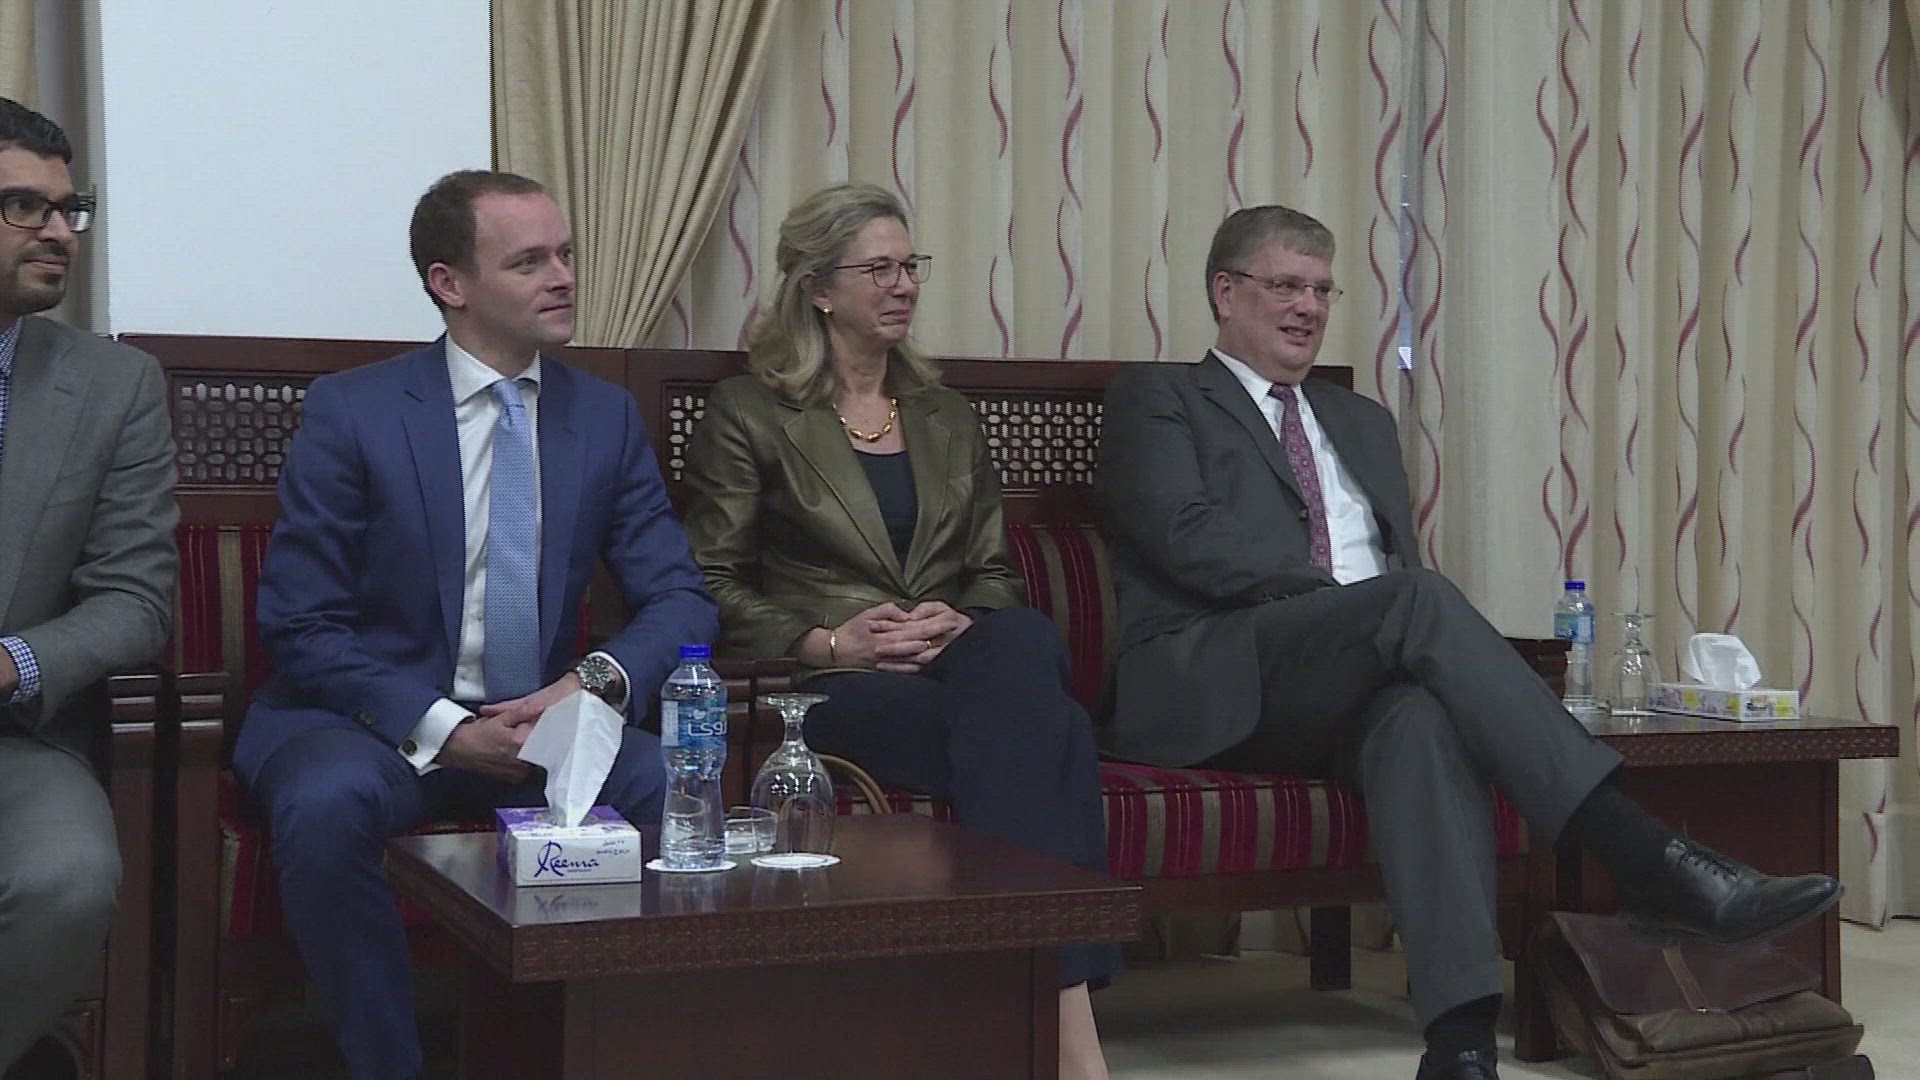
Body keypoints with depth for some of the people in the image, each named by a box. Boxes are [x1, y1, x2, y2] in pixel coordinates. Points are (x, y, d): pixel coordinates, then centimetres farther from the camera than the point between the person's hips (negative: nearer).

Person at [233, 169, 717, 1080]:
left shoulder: (607, 415, 6)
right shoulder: (349, 412, -5)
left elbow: (680, 597, 4)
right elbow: (301, 626, -7)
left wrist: (598, 680, -18)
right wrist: (443, 728, -20)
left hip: (544, 722, 3)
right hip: (377, 720, -3)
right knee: (326, 807, -36)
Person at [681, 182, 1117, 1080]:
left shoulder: (948, 419, 25)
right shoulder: (749, 413, 9)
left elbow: (995, 575, 20)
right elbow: (712, 584, 2)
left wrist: (963, 625, -4)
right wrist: (827, 642, -13)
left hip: (963, 662, 4)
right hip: (835, 690, -4)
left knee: (1021, 644, -37)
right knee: (1048, 734, -34)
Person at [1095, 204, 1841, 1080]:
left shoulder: (1361, 423, 32)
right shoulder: (1157, 399, 12)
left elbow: (1401, 562, 24)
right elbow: (1191, 538, -6)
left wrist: (1408, 622, -2)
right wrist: (1343, 597, -15)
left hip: (1351, 695, 5)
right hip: (1210, 682, -4)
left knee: (1424, 714, -36)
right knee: (1417, 602, -33)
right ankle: (1646, 860, -41)